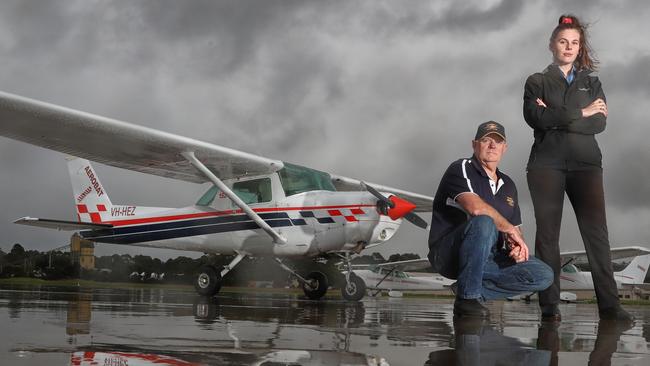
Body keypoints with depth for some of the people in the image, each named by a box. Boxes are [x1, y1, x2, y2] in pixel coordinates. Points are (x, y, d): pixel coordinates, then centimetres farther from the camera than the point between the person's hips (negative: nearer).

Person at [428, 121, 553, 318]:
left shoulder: (508, 185, 17)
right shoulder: (461, 169, -6)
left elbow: (515, 230, 19)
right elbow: (475, 207, -24)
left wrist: (517, 247, -5)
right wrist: (510, 229, -13)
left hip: (487, 259, 7)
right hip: (448, 255, -6)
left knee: (543, 275, -10)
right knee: (484, 222, -37)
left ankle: (476, 290, -2)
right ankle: (467, 297, -23)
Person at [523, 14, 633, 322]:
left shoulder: (591, 82, 18)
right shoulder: (537, 82, 12)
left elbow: (599, 123, 1)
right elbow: (535, 117, -8)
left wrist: (557, 118, -8)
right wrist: (581, 113, -6)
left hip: (585, 163, 1)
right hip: (547, 164, -1)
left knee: (596, 231, -8)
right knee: (548, 233, -3)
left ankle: (609, 304, -8)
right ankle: (549, 305, -1)